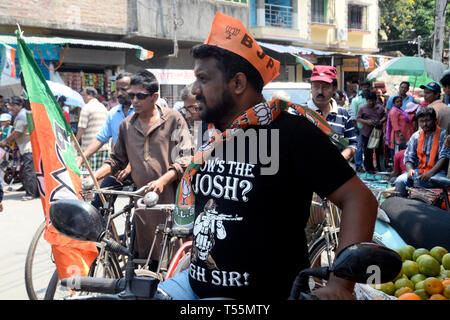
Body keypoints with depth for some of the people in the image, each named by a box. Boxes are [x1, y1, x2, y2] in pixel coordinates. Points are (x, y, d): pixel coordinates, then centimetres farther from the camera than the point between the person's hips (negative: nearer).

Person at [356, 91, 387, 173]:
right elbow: (358, 119, -3)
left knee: (379, 150, 6)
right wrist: (367, 122, -17)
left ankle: (380, 167, 18)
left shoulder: (380, 108, 9)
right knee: (368, 152, 1)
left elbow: (385, 116, 11)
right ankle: (369, 168, 11)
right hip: (367, 133, -2)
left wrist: (381, 121, -10)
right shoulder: (362, 108, 1)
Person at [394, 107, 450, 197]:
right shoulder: (416, 136, 14)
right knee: (400, 181, -25)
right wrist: (410, 170, -13)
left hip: (437, 172, -4)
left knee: (420, 181, -37)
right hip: (418, 170, 4)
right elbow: (408, 157, 11)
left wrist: (430, 173, -26)